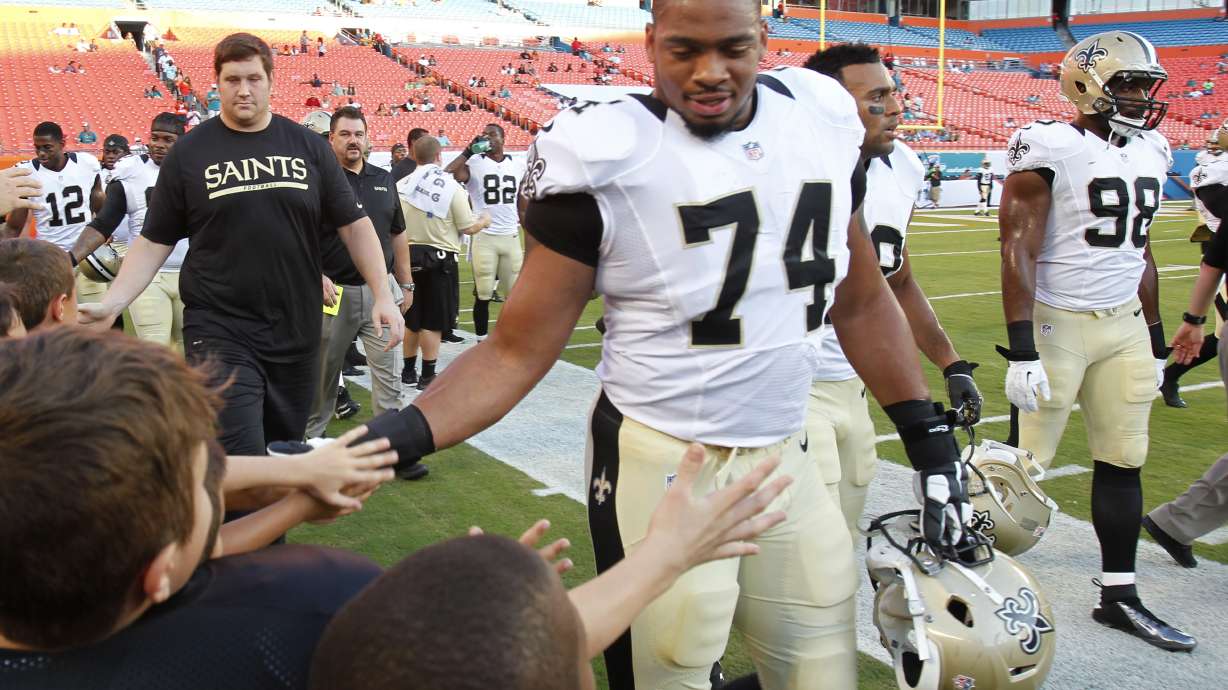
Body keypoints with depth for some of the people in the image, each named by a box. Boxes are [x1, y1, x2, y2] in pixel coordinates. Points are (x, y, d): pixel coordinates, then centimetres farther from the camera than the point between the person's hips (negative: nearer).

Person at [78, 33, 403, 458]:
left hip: (298, 332, 3)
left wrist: (382, 294, -4)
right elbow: (154, 242, 4)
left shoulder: (307, 146, 4)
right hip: (220, 332, -2)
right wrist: (112, 304, -8)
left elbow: (354, 225, 5)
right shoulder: (189, 153, 0)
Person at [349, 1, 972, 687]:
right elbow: (516, 352, -10)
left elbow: (862, 302, 12)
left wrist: (931, 441, 12)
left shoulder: (821, 121, 1)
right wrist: (400, 435, -24)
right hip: (662, 469, -5)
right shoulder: (608, 158, -12)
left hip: (787, 461, 5)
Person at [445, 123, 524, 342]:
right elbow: (447, 175, -21)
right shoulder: (474, 163, -3)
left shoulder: (519, 164, 8)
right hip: (484, 237, -3)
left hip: (512, 237, 3)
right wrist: (469, 150, -18)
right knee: (483, 295, 2)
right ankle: (481, 341, 13)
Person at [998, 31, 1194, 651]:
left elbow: (1139, 252, 18)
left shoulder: (1148, 152, 11)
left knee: (1123, 460, 10)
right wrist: (1021, 351, -21)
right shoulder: (1049, 149, -13)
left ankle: (1118, 595, 21)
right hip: (1057, 322, -7)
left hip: (1126, 325, 7)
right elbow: (1019, 252, -16)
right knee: (1027, 463, 0)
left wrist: (1156, 342, 18)